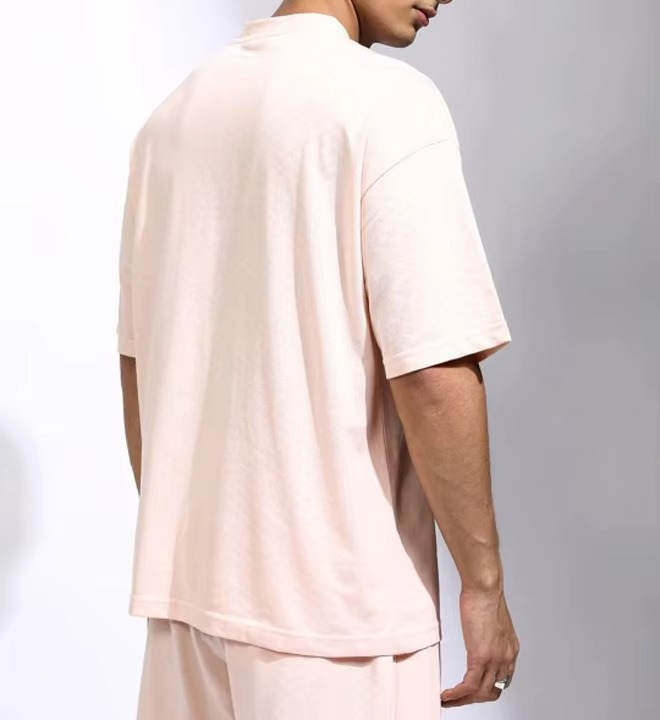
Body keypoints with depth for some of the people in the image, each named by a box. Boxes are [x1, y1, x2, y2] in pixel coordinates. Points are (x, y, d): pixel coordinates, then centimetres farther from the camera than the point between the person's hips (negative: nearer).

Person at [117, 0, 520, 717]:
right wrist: (483, 581, -8)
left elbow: (139, 366, 13)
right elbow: (435, 377, -17)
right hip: (336, 602, -6)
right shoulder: (389, 101, -11)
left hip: (185, 580, 6)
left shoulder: (172, 113, 9)